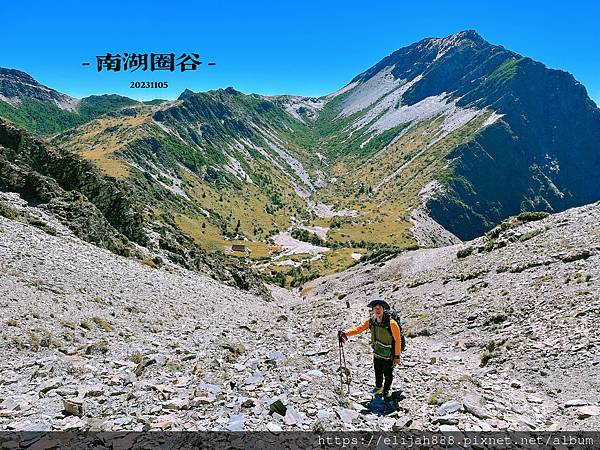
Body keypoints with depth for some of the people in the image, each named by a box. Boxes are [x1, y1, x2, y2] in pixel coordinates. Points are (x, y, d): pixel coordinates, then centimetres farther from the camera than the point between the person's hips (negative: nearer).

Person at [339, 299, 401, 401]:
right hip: (377, 353, 5)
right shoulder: (371, 321, -11)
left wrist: (397, 356, -13)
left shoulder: (391, 323, -26)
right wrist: (345, 333, -28)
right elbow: (358, 329, -13)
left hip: (388, 355, -5)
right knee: (377, 372, 23)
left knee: (388, 374, 12)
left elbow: (398, 340, -18)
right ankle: (379, 386, 52)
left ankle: (386, 391, 40)